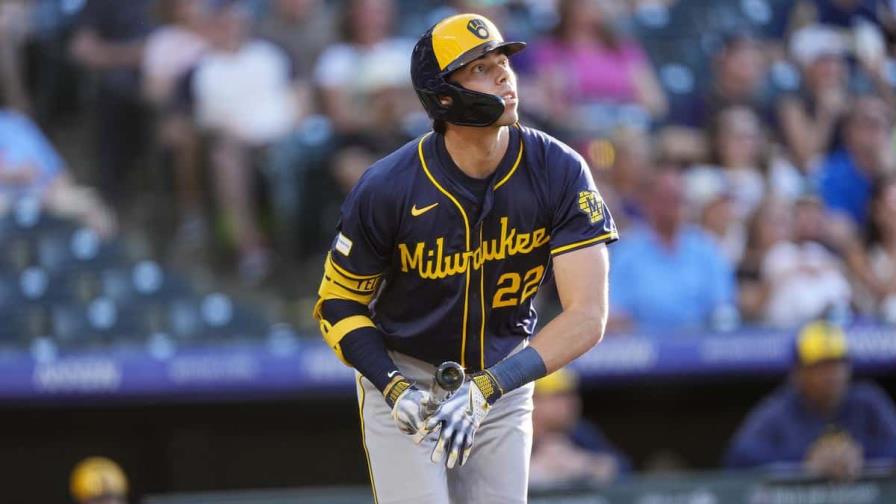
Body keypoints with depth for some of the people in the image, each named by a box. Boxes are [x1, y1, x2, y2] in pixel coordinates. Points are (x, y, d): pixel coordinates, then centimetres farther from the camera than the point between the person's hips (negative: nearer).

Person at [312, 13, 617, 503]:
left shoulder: (559, 172, -16)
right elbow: (338, 303, -5)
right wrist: (394, 389, -21)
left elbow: (588, 316, -21)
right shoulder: (387, 187, -18)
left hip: (503, 382, 2)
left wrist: (486, 389, -31)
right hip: (403, 381, -2)